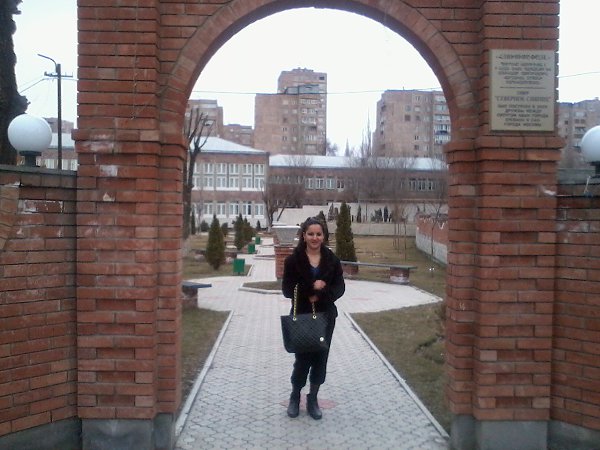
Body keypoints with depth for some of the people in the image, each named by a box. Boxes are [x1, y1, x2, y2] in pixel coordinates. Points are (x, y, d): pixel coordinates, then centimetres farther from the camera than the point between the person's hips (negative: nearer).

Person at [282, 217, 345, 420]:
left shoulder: (332, 260, 0)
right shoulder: (293, 260, -6)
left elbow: (339, 288, -3)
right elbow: (287, 289, -10)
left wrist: (320, 295, -20)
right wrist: (312, 287, -21)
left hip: (326, 316, 2)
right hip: (301, 317, -2)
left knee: (320, 357, 9)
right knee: (302, 358, 5)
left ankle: (313, 399, 27)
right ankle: (295, 396, 30)